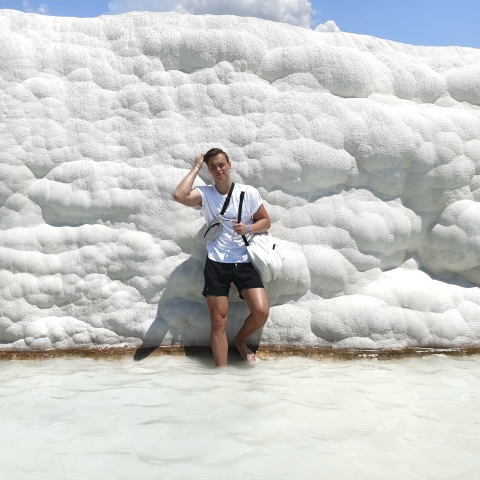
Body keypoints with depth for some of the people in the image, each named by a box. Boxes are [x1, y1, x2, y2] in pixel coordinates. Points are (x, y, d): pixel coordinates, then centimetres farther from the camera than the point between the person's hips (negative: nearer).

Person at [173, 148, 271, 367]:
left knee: (261, 311, -13)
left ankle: (240, 341, 20)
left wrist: (248, 228, -11)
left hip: (245, 262, 1)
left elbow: (265, 221, 10)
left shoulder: (249, 192, 1)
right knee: (218, 321, 1)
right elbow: (179, 196, -21)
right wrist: (196, 168, -10)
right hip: (216, 264, -1)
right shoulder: (205, 193, -1)